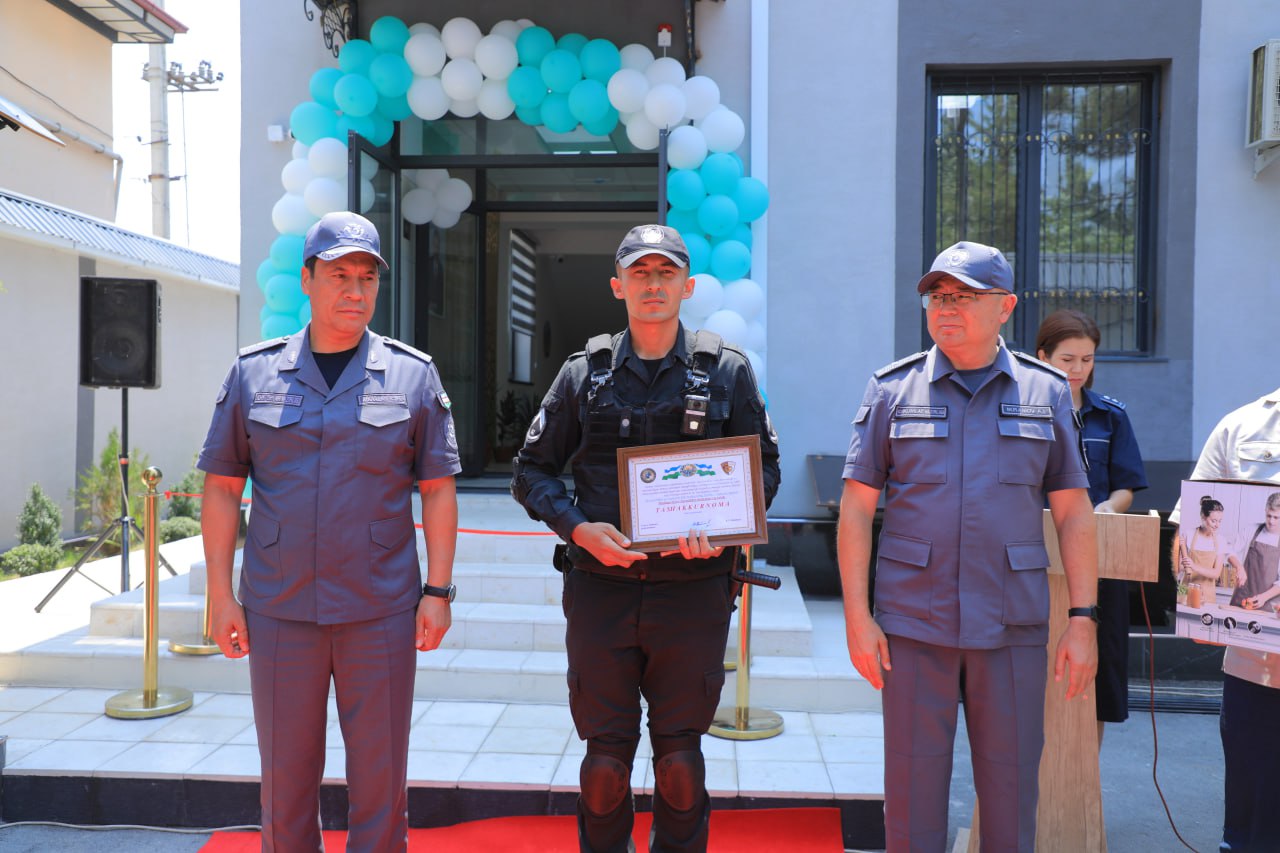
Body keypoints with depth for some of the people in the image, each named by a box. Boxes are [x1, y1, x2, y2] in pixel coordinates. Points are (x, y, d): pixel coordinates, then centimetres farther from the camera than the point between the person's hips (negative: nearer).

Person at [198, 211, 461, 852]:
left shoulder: (412, 374, 2)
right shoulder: (254, 372, 5)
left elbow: (438, 488, 2)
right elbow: (221, 488, 6)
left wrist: (437, 590, -4)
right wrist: (220, 595, 1)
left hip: (381, 610, -1)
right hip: (278, 611, 1)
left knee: (380, 776, 7)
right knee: (285, 776, 11)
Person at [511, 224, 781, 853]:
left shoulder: (727, 371, 4)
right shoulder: (585, 372, 5)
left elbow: (764, 468, 8)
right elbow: (532, 471, 8)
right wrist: (579, 528, -11)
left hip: (692, 588, 0)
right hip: (600, 588, 1)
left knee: (680, 757, 11)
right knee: (606, 757, 9)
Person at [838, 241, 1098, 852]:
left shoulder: (1046, 391, 6)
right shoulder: (892, 388, 3)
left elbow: (1074, 513, 7)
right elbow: (856, 508, 1)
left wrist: (1083, 619, 1)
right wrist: (857, 616, -5)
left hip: (1014, 628, 1)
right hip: (911, 625, -1)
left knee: (1012, 787, 10)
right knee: (913, 785, 7)